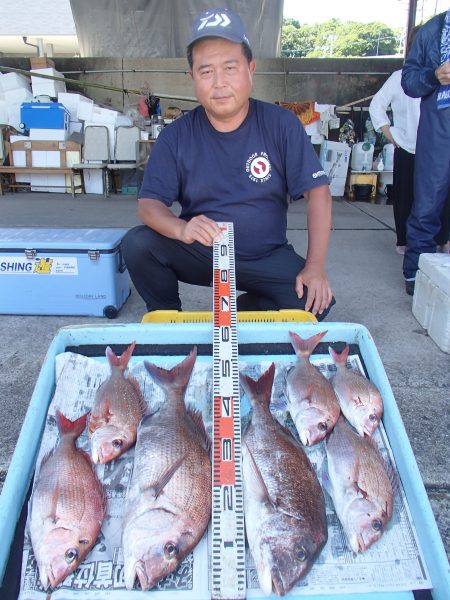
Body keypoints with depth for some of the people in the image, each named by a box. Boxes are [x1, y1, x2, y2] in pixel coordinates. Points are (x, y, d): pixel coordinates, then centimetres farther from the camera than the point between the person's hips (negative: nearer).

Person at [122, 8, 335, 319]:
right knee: (137, 244, -24)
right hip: (200, 253, 1)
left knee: (316, 300, -24)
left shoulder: (281, 124, -7)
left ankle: (242, 311, 7)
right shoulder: (176, 136, -4)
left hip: (266, 257, 0)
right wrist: (181, 228, -34)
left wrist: (315, 266, -18)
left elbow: (317, 191, -8)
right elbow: (149, 203, -9)